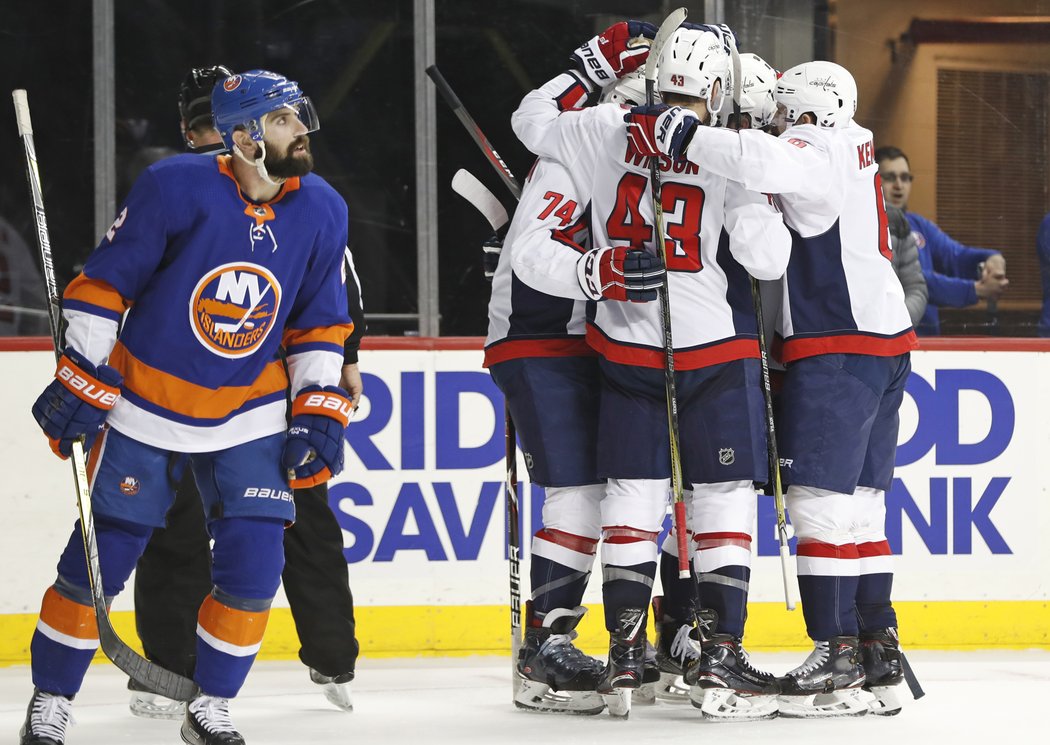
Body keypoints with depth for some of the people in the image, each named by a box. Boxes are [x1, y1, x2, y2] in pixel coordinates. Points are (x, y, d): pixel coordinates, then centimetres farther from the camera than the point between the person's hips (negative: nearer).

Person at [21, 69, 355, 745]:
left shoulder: (322, 211, -4)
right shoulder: (177, 187, -18)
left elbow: (321, 322, 8)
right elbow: (104, 283, -11)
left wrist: (319, 414, 1)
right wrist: (80, 381, -13)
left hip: (250, 416, 3)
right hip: (146, 404, -3)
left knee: (253, 565, -7)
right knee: (100, 559, 0)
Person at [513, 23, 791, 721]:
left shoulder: (606, 132, -2)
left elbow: (532, 119, 15)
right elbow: (766, 258, -13)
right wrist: (767, 206, 5)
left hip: (627, 348, 4)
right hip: (715, 350, -4)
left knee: (634, 495, 11)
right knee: (725, 498, 1)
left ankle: (625, 652, 11)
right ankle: (722, 657, -6)